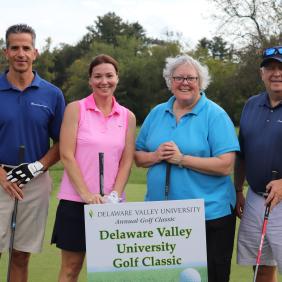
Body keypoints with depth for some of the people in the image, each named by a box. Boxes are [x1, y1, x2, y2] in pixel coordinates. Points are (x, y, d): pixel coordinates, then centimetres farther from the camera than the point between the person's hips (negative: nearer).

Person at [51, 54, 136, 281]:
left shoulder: (128, 117, 8)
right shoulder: (75, 109, -1)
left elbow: (127, 161, 6)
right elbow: (67, 156, -7)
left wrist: (114, 196, -8)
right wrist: (86, 194, -14)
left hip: (111, 203, 3)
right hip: (76, 201, -3)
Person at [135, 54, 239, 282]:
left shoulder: (215, 115, -5)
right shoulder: (157, 113, 11)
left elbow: (225, 165, -14)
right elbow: (138, 157, 14)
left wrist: (181, 159, -17)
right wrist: (156, 156, -8)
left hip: (209, 215, -4)